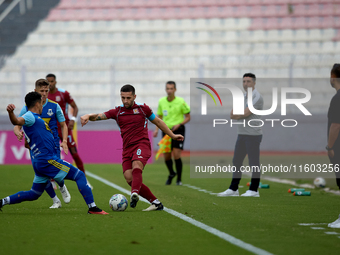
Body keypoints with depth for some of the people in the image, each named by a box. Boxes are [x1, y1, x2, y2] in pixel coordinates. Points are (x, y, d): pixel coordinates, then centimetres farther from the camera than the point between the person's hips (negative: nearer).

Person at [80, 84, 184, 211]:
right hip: (127, 148, 4)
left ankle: (134, 194, -57)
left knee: (136, 166, -33)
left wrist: (172, 135, 25)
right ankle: (156, 203, -3)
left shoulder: (142, 108, 8)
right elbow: (98, 116, 3)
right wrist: (87, 116, -20)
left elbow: (158, 121, 21)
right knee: (129, 179, -11)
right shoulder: (117, 112, 12)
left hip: (142, 144, -4)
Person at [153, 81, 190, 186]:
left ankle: (179, 179, 4)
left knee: (176, 155, -13)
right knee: (166, 156, 3)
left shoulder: (181, 102, -10)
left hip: (178, 130, -4)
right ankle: (171, 173, 33)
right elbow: (159, 116, 14)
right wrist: (157, 129, 1)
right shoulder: (161, 101, 1)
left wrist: (179, 124, -19)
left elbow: (188, 117, -2)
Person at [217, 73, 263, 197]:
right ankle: (233, 189, 12)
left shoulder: (257, 97, -12)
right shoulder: (243, 97, 16)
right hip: (242, 134, 9)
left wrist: (235, 115, 1)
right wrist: (242, 114, -10)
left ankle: (254, 190, 3)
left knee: (254, 162, -3)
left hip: (253, 135, -9)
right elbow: (232, 115, 11)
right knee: (236, 161, 8)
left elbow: (245, 114, -19)